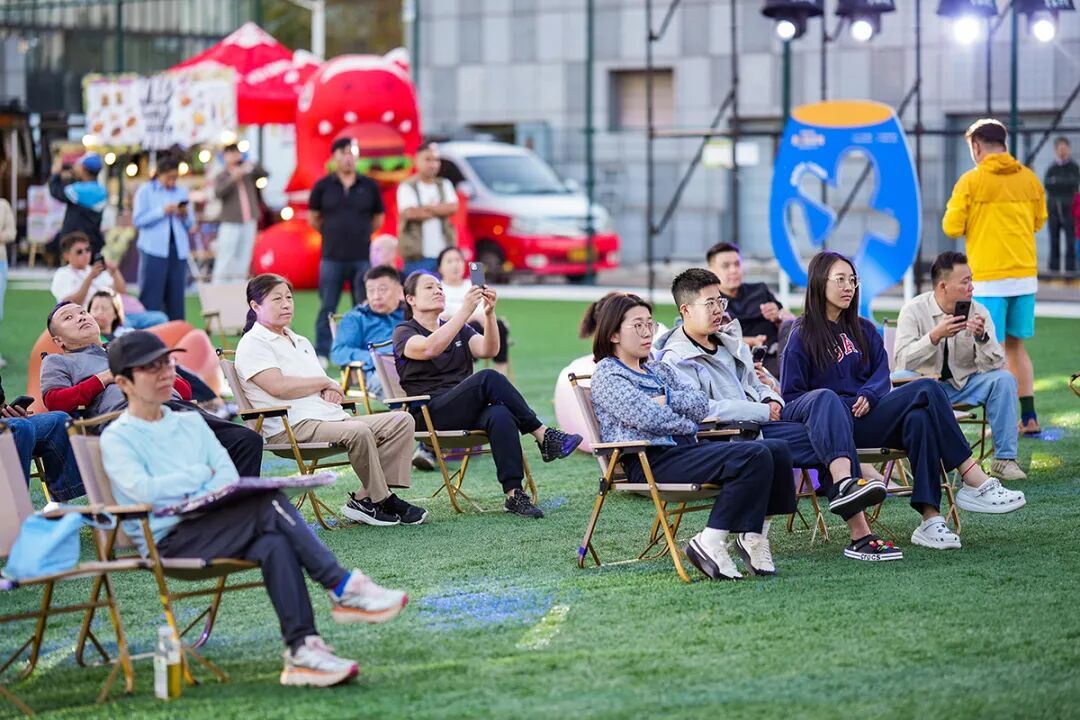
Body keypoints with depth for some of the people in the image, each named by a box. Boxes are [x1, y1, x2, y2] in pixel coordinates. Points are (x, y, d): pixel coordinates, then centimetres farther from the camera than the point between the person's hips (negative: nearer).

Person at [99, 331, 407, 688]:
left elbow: (229, 475, 10)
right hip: (168, 542, -6)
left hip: (210, 530, 6)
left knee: (274, 544, -30)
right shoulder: (117, 438, 4)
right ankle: (343, 588, -27)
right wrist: (201, 475, -1)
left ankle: (302, 651, -40)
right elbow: (145, 490, -13)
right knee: (268, 502, -28)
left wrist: (201, 498, -11)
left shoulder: (191, 423, 23)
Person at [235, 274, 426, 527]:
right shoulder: (253, 344, -1)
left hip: (331, 418, 9)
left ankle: (366, 499, -15)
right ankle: (382, 501, -17)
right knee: (358, 431, -35)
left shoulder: (300, 342, 28)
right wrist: (324, 382, -3)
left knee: (402, 421, -7)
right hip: (292, 427, -9)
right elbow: (278, 386, -16)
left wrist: (330, 390, 0)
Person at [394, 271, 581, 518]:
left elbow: (489, 350, 5)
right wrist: (466, 310, -22)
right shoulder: (404, 333, 8)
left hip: (467, 410, 5)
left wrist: (489, 313, -12)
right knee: (489, 378, -30)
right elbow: (430, 348, -17)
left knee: (500, 416, -33)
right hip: (430, 414, -5)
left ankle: (514, 493, -41)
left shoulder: (459, 331, 26)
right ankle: (543, 435, -23)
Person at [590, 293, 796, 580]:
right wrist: (687, 424, 2)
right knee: (754, 457, -26)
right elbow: (647, 417, -13)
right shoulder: (607, 374, 2)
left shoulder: (658, 370, 26)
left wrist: (666, 400, -4)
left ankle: (755, 537, -8)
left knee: (776, 451, -11)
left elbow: (701, 405, 12)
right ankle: (709, 543, -26)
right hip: (651, 461, -8)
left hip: (684, 448, 8)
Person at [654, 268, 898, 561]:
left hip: (766, 421, 8)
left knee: (823, 399, -21)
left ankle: (845, 483, -36)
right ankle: (859, 534, -32)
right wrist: (762, 412, -16)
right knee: (828, 439, -23)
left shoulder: (729, 341, 24)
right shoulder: (678, 360, -4)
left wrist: (772, 400, 7)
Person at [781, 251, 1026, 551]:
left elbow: (881, 372, 14)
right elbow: (791, 399, 0)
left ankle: (930, 520, -40)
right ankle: (976, 483, -26)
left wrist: (868, 396, -8)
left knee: (919, 418, -32)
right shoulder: (802, 337, 4)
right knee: (927, 390, -22)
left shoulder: (863, 330, 22)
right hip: (833, 425, -5)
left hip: (866, 418, 5)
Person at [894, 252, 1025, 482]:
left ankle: (1004, 459, -15)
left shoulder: (978, 312, -5)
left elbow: (994, 365, -11)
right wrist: (935, 336, -35)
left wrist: (982, 337, -30)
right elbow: (903, 360, -23)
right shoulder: (914, 310, -11)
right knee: (897, 380, -33)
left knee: (1004, 379, -22)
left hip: (964, 385, 3)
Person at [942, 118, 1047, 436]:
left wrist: (955, 209, 12)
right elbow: (1039, 221, 17)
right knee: (1016, 346, 15)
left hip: (990, 278, -5)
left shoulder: (971, 181, -8)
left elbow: (952, 227, -9)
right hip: (1025, 276, 5)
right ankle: (1029, 417, 13)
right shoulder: (1029, 179, 6)